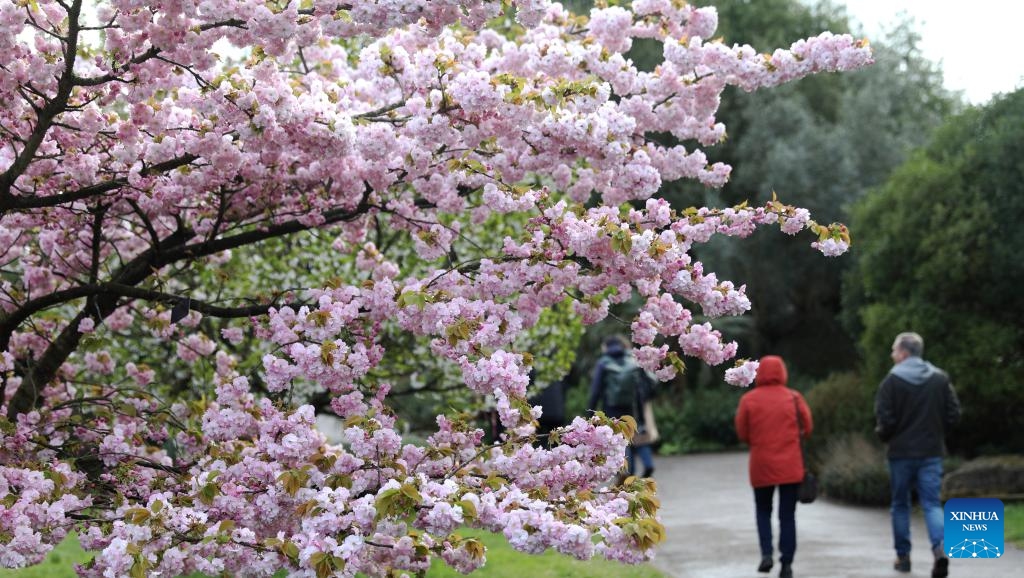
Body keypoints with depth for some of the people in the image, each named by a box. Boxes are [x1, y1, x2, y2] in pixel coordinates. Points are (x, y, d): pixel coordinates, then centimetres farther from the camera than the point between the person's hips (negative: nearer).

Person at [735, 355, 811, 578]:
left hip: (761, 465, 0)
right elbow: (807, 427, 0)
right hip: (790, 466, 0)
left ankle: (766, 553, -3)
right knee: (787, 515, 6)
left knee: (763, 511, 17)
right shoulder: (794, 397, -3)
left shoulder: (749, 399, -4)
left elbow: (741, 433, -2)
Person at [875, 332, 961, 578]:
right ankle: (940, 548, -20)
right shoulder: (940, 378, 2)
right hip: (932, 451, 2)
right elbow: (953, 413, 2)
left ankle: (903, 556, 17)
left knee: (900, 504, 13)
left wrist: (884, 435, 7)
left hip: (901, 451, -2)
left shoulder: (892, 380, -10)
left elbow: (884, 418, -14)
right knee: (932, 503, 3)